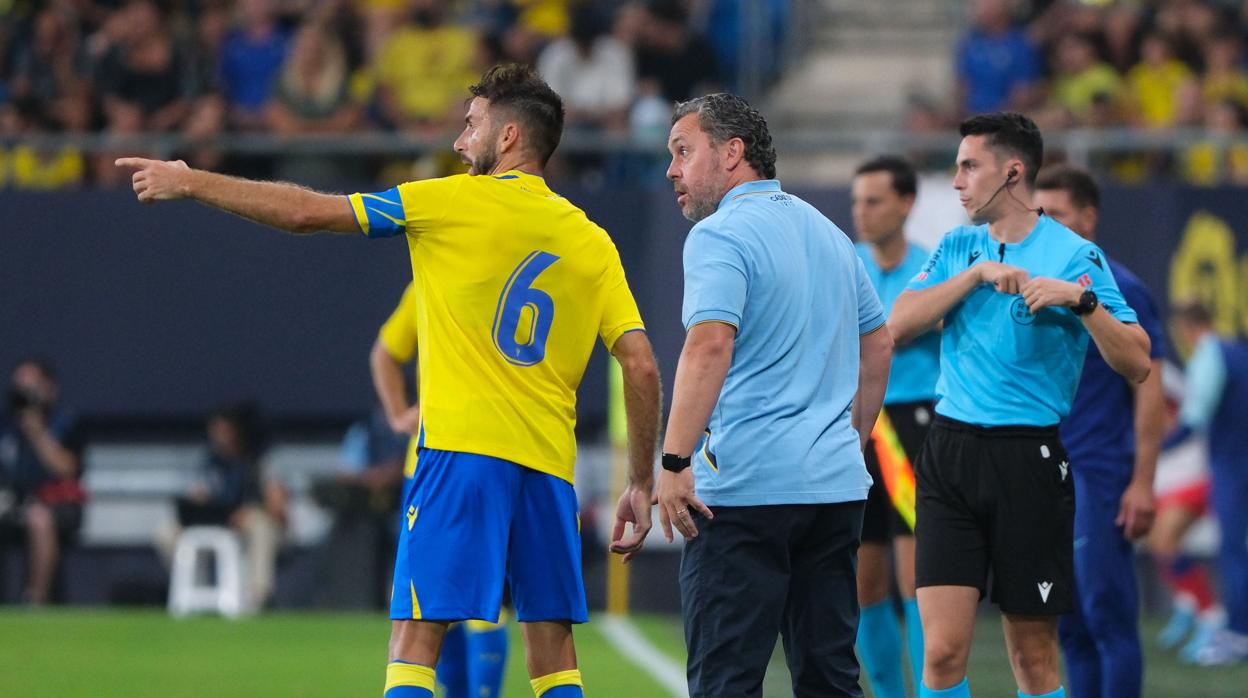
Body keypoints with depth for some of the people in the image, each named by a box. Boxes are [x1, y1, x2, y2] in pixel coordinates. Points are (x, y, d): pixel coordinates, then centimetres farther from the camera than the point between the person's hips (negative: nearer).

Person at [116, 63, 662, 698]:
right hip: (547, 465, 5)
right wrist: (643, 483, 12)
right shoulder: (591, 241, 11)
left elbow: (308, 212, 0)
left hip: (462, 452, -5)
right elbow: (642, 367, 4)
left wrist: (190, 183, 10)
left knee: (415, 639, -6)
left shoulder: (455, 201, 0)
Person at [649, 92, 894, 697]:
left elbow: (710, 345, -22)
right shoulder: (827, 233, 17)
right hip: (835, 483, 8)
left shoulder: (719, 236, -9)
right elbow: (878, 346, 25)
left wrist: (674, 461, -23)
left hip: (745, 489, -8)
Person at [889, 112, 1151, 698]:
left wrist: (1083, 301, -23)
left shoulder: (1075, 256, -3)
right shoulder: (957, 248, 12)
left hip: (1028, 462, -3)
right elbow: (898, 324, -2)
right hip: (950, 452, 3)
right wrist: (977, 273, -9)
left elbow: (1135, 365, -8)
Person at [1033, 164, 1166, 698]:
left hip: (1095, 477, -7)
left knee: (1107, 617, -7)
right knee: (1070, 629, 7)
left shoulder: (1119, 291, -6)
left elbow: (1149, 392, -8)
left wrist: (1142, 483, -14)